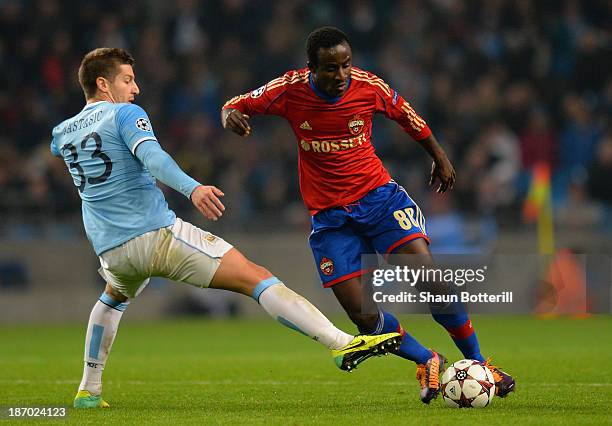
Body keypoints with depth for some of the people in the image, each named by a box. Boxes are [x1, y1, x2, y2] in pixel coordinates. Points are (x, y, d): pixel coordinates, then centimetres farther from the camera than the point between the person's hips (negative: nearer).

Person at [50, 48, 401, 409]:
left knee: (114, 297, 41)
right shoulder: (125, 113, -2)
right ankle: (342, 344, -24)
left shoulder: (62, 133, 17)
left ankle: (89, 390, 36)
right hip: (158, 234, -6)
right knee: (255, 277, -11)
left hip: (112, 252, 6)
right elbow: (152, 157, -23)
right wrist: (191, 188, -38)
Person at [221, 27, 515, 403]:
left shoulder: (369, 87, -10)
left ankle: (477, 362, -4)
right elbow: (233, 106, 0)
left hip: (378, 195, 0)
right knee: (361, 314, -10)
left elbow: (406, 115, 10)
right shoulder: (290, 90, -11)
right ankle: (426, 361, 15)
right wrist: (230, 116, -25)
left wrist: (439, 157, 22)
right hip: (329, 215, 0)